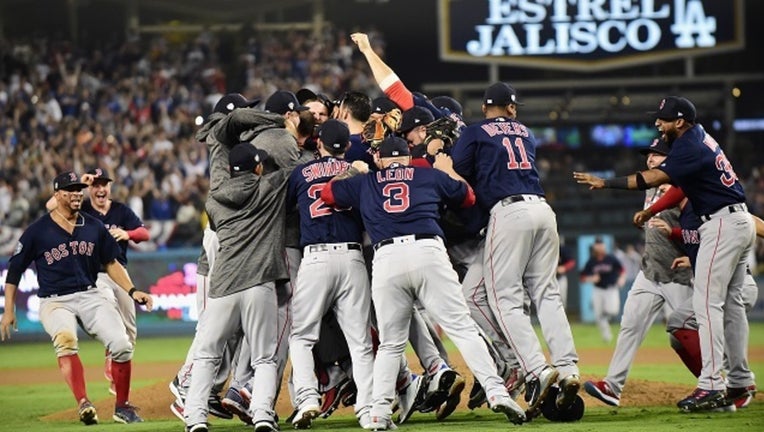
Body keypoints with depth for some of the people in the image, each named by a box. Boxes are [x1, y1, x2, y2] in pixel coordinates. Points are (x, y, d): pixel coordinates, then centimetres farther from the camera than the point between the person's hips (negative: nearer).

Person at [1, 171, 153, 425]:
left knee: (121, 344, -16)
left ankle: (122, 407, 2)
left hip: (90, 296, 4)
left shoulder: (94, 227, 8)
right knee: (65, 338, -35)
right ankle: (83, 404, -43)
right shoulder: (37, 231, -3)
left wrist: (132, 291, 4)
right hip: (54, 302, -3)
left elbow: (111, 263, 17)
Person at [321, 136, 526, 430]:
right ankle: (496, 392, -15)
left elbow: (327, 193, 34)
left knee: (390, 343, 12)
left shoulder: (364, 183, 24)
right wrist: (447, 169, 52)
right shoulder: (430, 175, 24)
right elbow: (468, 196, 36)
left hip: (386, 259, 1)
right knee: (462, 328, -3)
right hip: (428, 252, -1)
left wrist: (358, 172, 47)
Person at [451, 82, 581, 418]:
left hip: (508, 211, -5)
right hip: (542, 210, 5)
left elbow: (455, 174, 0)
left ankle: (537, 369, -19)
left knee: (505, 297, -4)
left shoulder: (475, 133, 9)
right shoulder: (525, 132, 25)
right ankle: (567, 369, -6)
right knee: (546, 293, 7)